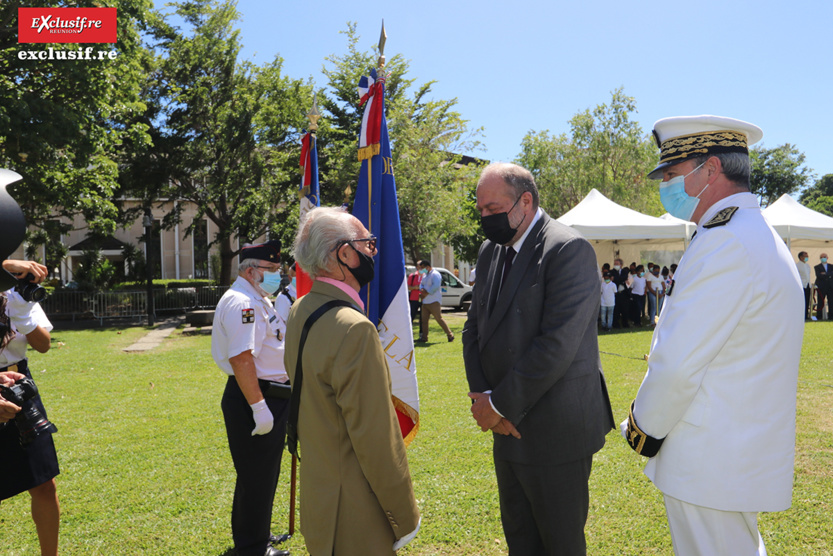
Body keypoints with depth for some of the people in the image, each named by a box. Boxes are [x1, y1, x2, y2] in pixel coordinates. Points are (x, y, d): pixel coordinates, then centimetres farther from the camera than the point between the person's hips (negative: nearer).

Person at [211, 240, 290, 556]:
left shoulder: (259, 300, 16)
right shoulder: (241, 302, -18)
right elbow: (241, 358, -27)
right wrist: (258, 406, -28)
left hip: (272, 397, 11)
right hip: (254, 400, -11)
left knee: (264, 474, 22)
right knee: (256, 476, 2)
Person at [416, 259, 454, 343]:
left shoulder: (435, 274, -11)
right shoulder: (425, 275, 18)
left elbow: (436, 286, -22)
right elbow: (421, 284, 20)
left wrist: (426, 293, -16)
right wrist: (422, 289, -4)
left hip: (434, 302, -9)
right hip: (425, 302, 9)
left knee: (439, 319, -9)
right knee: (424, 320, 8)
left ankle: (450, 335, 1)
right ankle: (424, 337, 16)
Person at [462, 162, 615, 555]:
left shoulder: (569, 250, -17)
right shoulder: (490, 251, 9)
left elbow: (557, 345, -24)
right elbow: (474, 328, 9)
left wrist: (500, 405, -16)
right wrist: (482, 398, -5)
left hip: (555, 432, -7)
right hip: (508, 426, 8)